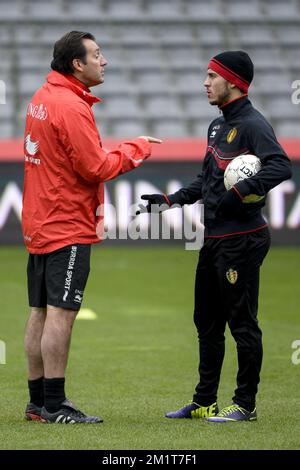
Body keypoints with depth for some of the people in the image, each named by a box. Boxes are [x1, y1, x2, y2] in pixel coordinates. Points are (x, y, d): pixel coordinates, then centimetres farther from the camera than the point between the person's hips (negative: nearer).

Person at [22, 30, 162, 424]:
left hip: (39, 225, 10)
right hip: (68, 226, -10)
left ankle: (38, 401, 16)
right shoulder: (71, 107, -17)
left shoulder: (42, 98, 12)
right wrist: (136, 149, -4)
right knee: (61, 313, -7)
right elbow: (96, 168, -17)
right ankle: (54, 406, -6)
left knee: (40, 313, 11)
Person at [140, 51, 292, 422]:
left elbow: (281, 167, -28)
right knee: (207, 322, 15)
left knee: (242, 323, -4)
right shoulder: (217, 126, 17)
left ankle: (245, 405, 4)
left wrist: (239, 193, -32)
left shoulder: (252, 124, -13)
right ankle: (204, 402, 23)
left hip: (242, 240, -10)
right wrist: (170, 200, 17)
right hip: (214, 239, 10)